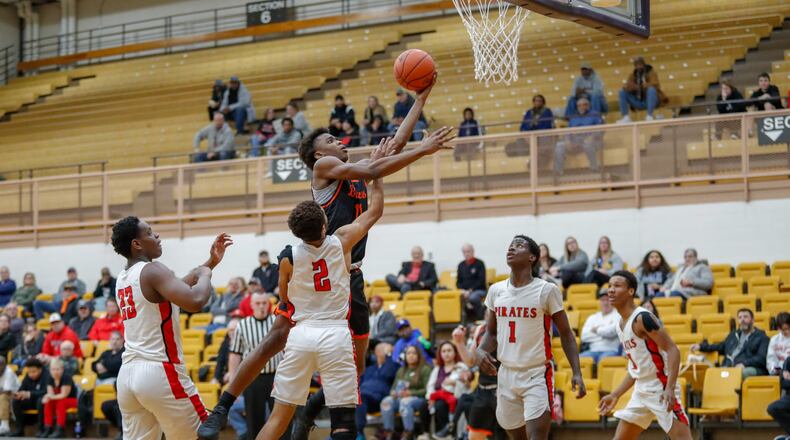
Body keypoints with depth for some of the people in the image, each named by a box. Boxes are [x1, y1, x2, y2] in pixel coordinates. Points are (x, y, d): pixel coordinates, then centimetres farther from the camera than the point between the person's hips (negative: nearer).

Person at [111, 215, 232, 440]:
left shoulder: (123, 278, 18)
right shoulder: (152, 270, -10)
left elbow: (177, 289, 30)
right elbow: (195, 301, -24)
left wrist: (210, 262, 30)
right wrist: (204, 274, -4)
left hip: (128, 373, 8)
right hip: (160, 372, -8)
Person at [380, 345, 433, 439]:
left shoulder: (425, 369, 2)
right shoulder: (401, 370, 21)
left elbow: (427, 390, -8)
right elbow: (394, 387, 22)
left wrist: (410, 393, -19)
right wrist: (393, 392, -3)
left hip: (419, 399, -5)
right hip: (399, 397, 5)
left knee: (405, 402, -39)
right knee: (386, 401, -27)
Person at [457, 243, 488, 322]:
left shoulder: (479, 263, 0)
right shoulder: (461, 265, 15)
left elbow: (481, 280, -8)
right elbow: (458, 282, 16)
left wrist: (470, 290, -17)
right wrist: (462, 290, -5)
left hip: (479, 290, -5)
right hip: (465, 291, 5)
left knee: (473, 297, -38)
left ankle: (480, 318, -16)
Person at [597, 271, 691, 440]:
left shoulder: (642, 318, -17)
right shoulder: (620, 324, 11)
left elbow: (672, 350, -21)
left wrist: (669, 388, -31)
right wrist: (615, 395, 19)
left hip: (661, 389, -9)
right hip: (641, 391, 9)